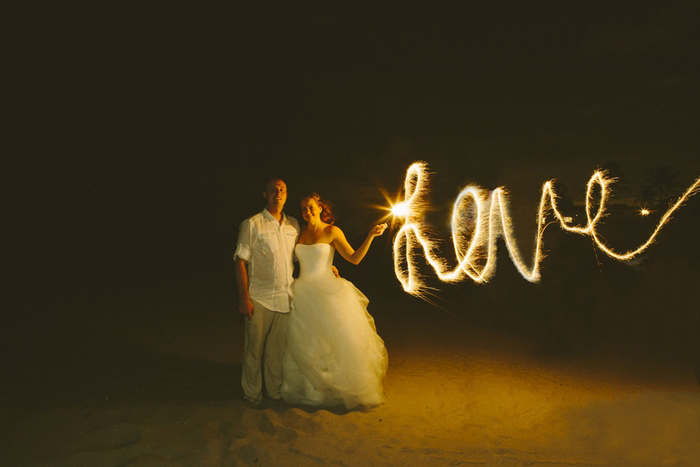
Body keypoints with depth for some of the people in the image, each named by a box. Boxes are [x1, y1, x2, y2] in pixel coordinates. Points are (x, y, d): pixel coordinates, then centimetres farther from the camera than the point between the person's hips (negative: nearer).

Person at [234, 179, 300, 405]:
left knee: (278, 348, 11)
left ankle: (275, 390, 27)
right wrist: (244, 298, -11)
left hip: (285, 298, 4)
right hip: (260, 299, -4)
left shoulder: (294, 225, 10)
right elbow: (240, 261, -6)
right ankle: (252, 394, 23)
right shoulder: (252, 224, -3)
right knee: (254, 348, 6)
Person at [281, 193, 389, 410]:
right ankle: (310, 389, 29)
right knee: (304, 345, 10)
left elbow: (354, 258, -8)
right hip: (303, 294, 4)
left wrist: (370, 236, -16)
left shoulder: (332, 232, -4)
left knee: (336, 341, 0)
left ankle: (348, 389, 18)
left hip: (327, 292, -4)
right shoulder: (301, 234, 8)